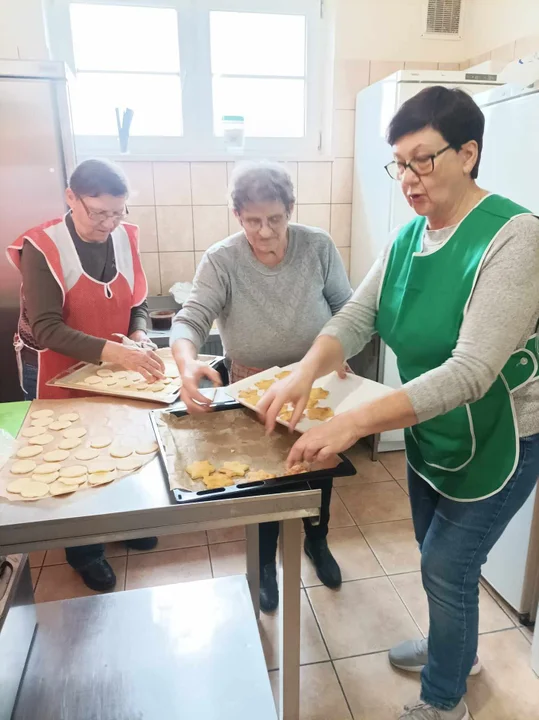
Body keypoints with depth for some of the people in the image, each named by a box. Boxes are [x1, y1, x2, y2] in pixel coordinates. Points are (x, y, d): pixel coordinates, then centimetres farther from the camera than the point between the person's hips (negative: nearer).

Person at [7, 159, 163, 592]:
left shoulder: (125, 238, -6)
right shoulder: (41, 248, -20)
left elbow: (138, 302, 3)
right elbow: (45, 329, -26)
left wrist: (139, 337, -19)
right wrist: (112, 350, -39)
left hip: (116, 368, 4)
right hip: (57, 373, -4)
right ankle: (84, 550, 34)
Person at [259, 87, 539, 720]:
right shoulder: (409, 236, -2)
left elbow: (472, 371, -34)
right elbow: (355, 316, -8)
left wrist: (356, 421, -41)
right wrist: (307, 371, -28)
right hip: (429, 430, 7)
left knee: (445, 568, 6)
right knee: (438, 557, 23)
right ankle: (456, 648, 52)